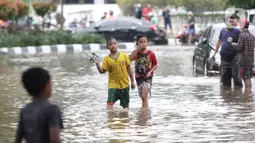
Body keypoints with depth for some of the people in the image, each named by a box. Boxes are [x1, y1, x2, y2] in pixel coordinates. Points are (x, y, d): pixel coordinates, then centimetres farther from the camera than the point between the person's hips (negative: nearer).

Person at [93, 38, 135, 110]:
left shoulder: (124, 56, -3)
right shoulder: (106, 59, -4)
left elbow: (129, 68, 4)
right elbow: (102, 71, -10)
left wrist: (132, 81, 6)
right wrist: (97, 63, -26)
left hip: (124, 84, 1)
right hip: (113, 85, -1)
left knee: (125, 105, 13)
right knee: (110, 103, -19)